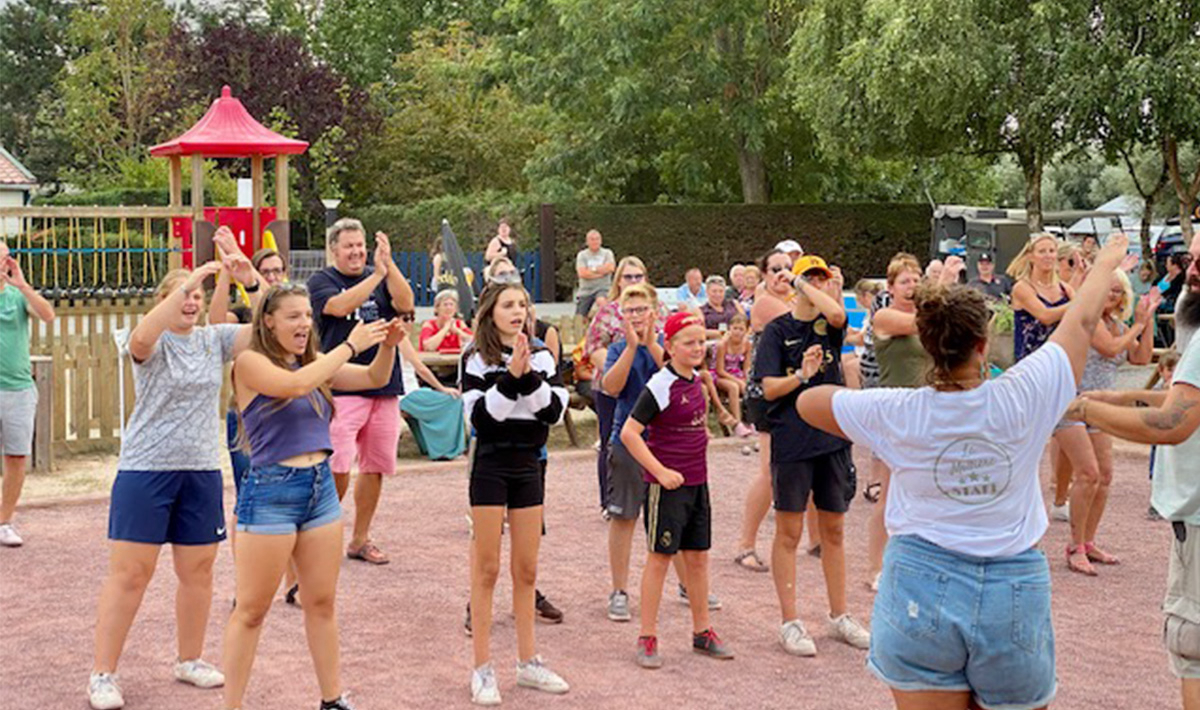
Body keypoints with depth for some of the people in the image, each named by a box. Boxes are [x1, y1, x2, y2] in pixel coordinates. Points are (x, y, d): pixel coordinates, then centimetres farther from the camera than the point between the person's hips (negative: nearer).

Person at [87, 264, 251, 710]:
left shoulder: (214, 339, 7)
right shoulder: (154, 342, -6)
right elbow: (142, 338, -31)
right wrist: (189, 281, -35)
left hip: (201, 471, 5)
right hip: (145, 469, -4)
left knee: (198, 571, 12)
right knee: (130, 573, -3)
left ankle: (189, 660, 29)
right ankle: (102, 674, 6)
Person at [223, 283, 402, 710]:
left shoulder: (314, 362, 11)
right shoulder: (251, 362, -7)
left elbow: (375, 379, 12)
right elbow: (295, 385, -24)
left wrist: (387, 346, -8)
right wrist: (350, 344, -20)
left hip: (321, 487, 7)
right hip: (270, 493, -7)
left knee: (322, 603, 13)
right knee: (251, 610, 1)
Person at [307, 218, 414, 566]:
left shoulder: (381, 278, 13)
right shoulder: (321, 281, 2)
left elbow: (405, 303, -5)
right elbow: (340, 306, -18)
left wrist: (389, 264, -17)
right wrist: (377, 274, -22)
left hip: (385, 386, 5)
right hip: (341, 387, -5)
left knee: (376, 466, 9)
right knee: (338, 467, -14)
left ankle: (360, 539, 21)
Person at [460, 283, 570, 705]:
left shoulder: (541, 358, 6)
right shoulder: (477, 360, -5)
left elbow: (555, 410, -5)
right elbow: (479, 415, -15)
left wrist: (529, 376, -17)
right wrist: (511, 377, -22)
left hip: (528, 466, 4)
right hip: (490, 466, -4)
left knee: (527, 570, 11)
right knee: (487, 569, 0)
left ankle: (528, 662, 21)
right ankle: (482, 669, 7)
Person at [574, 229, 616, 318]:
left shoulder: (607, 253, 6)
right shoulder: (582, 255, 5)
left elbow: (610, 267, -12)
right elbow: (582, 273, -9)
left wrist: (593, 269, -6)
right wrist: (601, 272, -8)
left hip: (602, 288, -2)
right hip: (585, 290, 2)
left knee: (601, 300, -37)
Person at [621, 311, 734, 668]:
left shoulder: (696, 381, 9)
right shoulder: (660, 386, -15)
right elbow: (629, 432, -19)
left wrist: (701, 435, 9)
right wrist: (661, 471, -20)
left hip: (697, 481, 7)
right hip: (667, 484, -7)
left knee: (698, 556, 12)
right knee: (660, 557, -1)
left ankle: (702, 632, 23)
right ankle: (647, 638, 8)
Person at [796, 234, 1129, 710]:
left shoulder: (899, 415, -10)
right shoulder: (1019, 399, -11)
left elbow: (807, 401, 5)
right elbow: (1081, 321, 6)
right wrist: (1106, 262, 22)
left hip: (920, 596, 0)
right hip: (1014, 595, 0)